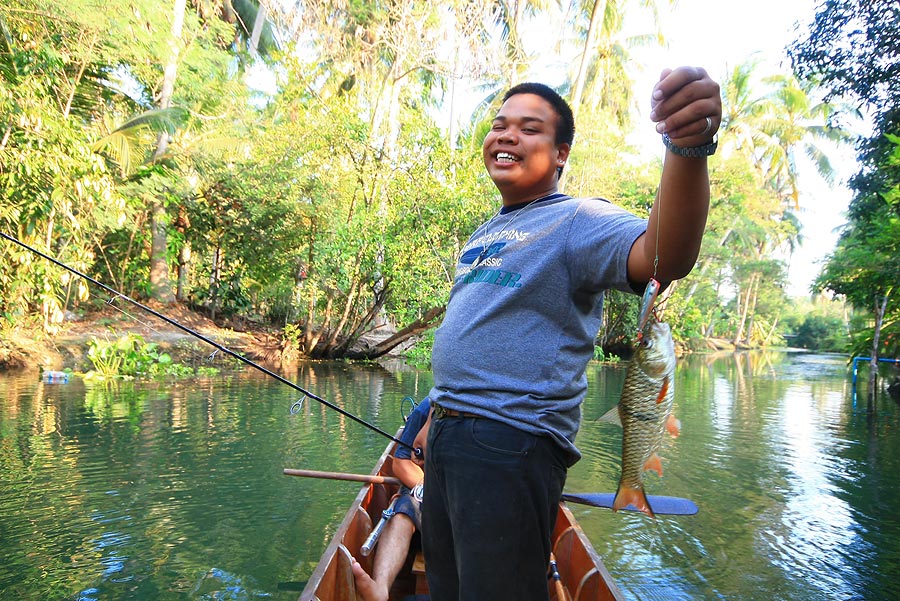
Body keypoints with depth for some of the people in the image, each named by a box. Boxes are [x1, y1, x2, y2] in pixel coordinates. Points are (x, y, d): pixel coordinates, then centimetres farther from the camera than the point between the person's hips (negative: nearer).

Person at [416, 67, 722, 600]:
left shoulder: (577, 219, -10)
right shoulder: (486, 233, 17)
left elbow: (662, 258, -32)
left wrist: (689, 148, -48)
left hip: (510, 441, -9)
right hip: (450, 434, 9)